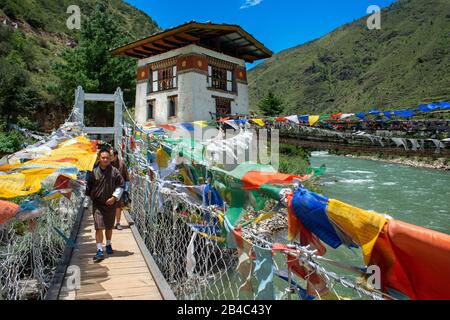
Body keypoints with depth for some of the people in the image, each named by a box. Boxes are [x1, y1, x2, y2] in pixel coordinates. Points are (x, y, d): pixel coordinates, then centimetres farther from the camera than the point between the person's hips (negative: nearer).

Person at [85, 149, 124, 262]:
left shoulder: (114, 171, -3)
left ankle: (108, 245, 36)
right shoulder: (94, 172, -3)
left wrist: (115, 197, -8)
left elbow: (121, 184, 0)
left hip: (111, 203, 1)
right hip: (97, 204, -1)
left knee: (109, 227, 15)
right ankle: (99, 251, -6)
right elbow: (88, 187, 8)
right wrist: (90, 200, 11)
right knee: (99, 227, -9)